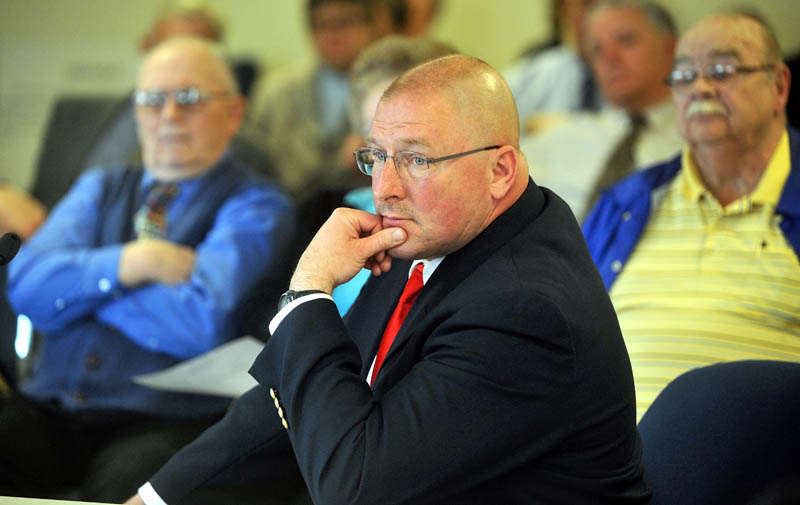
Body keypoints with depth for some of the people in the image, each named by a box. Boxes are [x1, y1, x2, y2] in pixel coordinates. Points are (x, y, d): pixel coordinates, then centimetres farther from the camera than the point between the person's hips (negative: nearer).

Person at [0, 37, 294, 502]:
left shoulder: (256, 206, 4)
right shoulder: (100, 188, 22)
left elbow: (201, 323, -12)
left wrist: (81, 281, 1)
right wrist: (131, 264, -9)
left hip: (165, 421, -5)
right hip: (52, 408, 5)